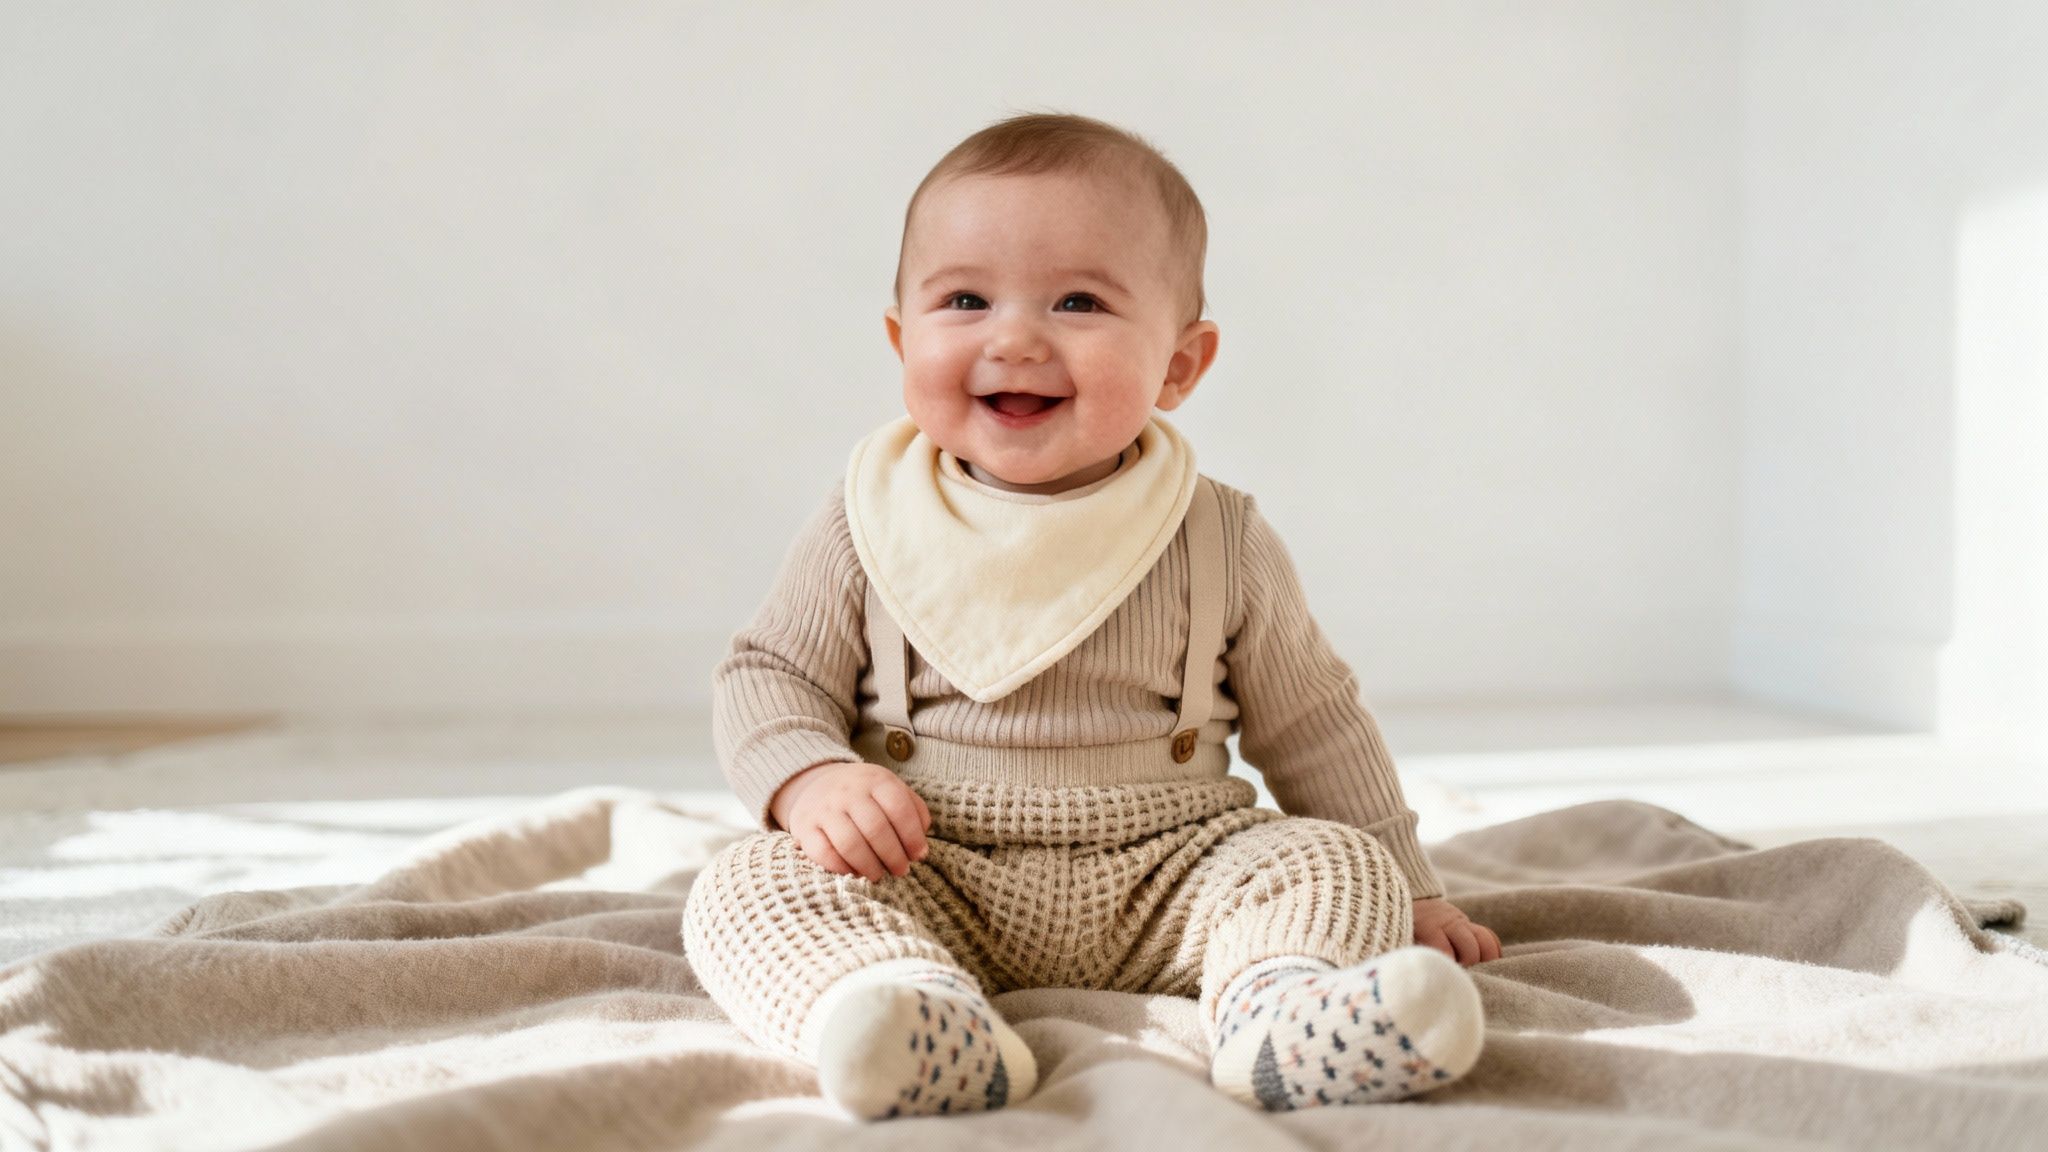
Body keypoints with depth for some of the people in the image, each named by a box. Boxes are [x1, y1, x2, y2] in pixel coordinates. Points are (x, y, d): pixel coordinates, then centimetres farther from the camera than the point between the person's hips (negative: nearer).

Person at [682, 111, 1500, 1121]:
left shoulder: (1220, 541, 2)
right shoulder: (869, 528, 2)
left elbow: (1311, 726, 12)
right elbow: (767, 676, 7)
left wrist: (1407, 891, 16)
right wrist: (810, 778, -14)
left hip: (1166, 881, 1)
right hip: (928, 881, 0)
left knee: (1341, 864, -20)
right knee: (751, 883, -24)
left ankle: (1277, 1009, -47)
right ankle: (922, 1024, -48)